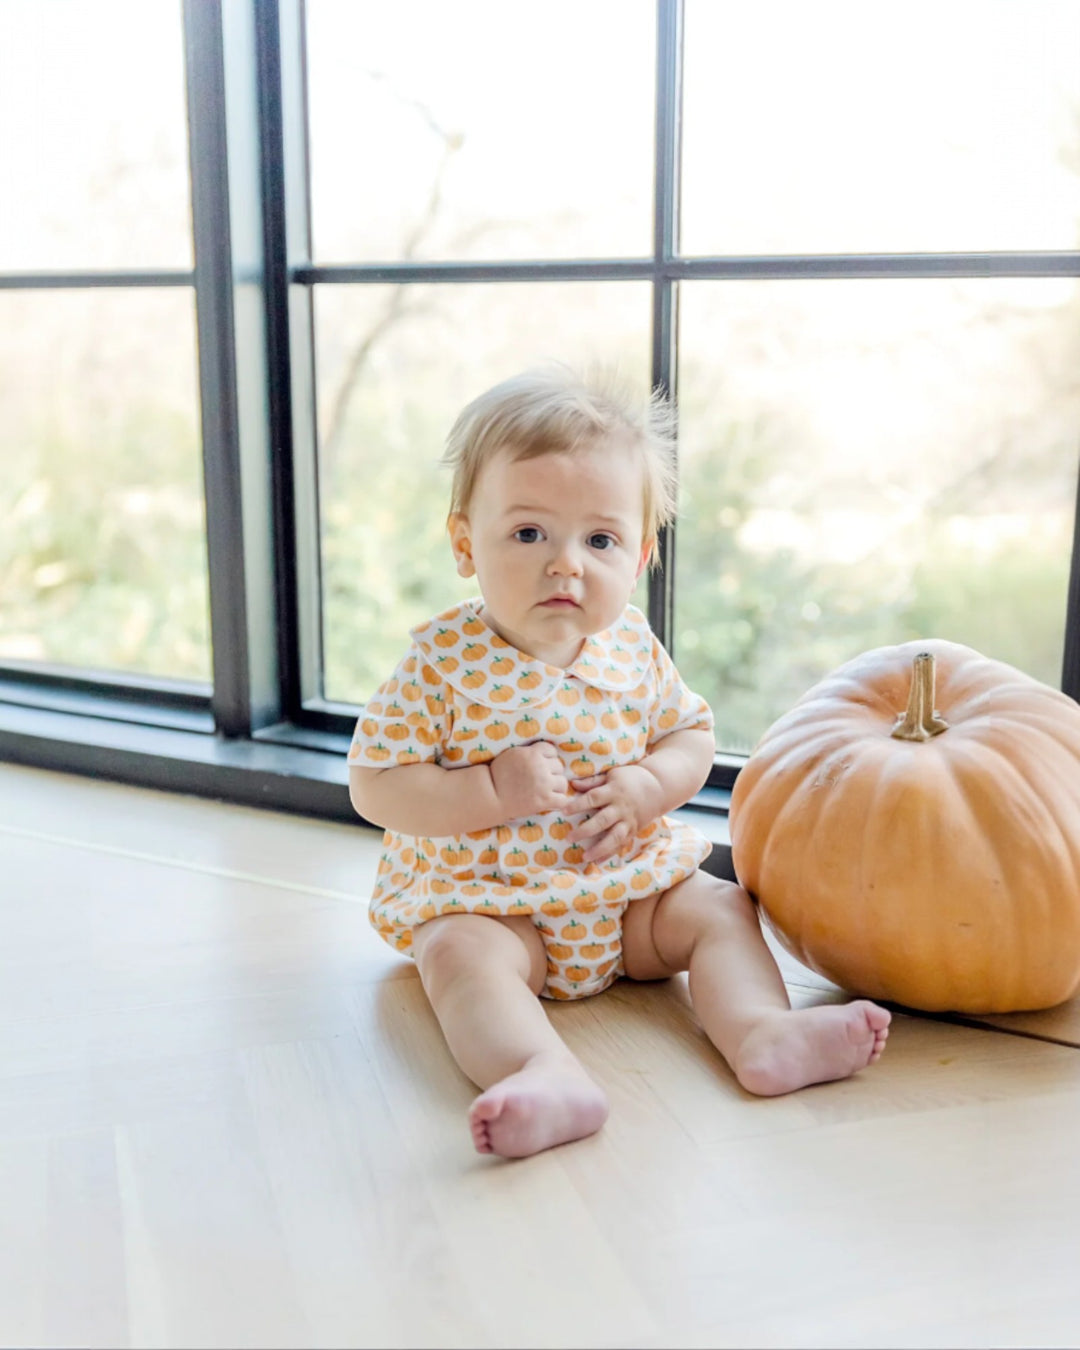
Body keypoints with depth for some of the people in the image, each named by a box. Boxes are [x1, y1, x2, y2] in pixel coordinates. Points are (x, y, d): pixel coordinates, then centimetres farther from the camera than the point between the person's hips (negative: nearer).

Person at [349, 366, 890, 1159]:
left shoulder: (633, 648, -3)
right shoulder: (443, 662, -15)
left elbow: (693, 736, 9)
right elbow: (375, 788, -14)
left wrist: (648, 787, -14)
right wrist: (492, 793, -26)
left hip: (629, 885, 5)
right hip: (482, 896, -4)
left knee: (722, 908, -8)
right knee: (463, 958, -31)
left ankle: (763, 1034, -22)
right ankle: (549, 1078, -52)